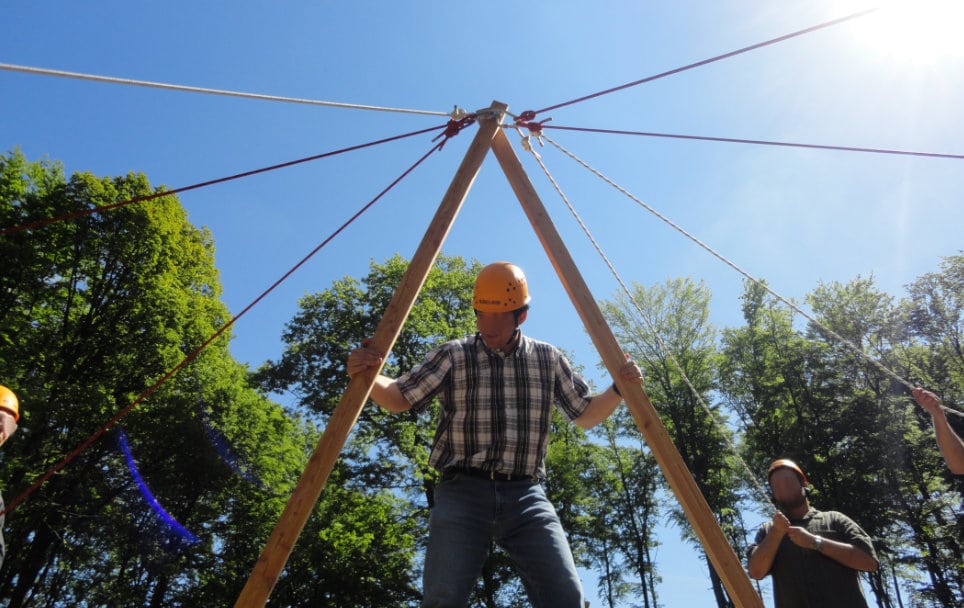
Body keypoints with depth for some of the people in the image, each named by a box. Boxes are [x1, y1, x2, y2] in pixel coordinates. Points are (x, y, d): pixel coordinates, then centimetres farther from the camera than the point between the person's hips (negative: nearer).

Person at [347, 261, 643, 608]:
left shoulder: (548, 359, 11)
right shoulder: (453, 356, 5)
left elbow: (585, 415, 19)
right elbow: (399, 398, 7)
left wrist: (619, 389, 3)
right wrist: (368, 377, -12)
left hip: (526, 496, 2)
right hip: (464, 493, -1)